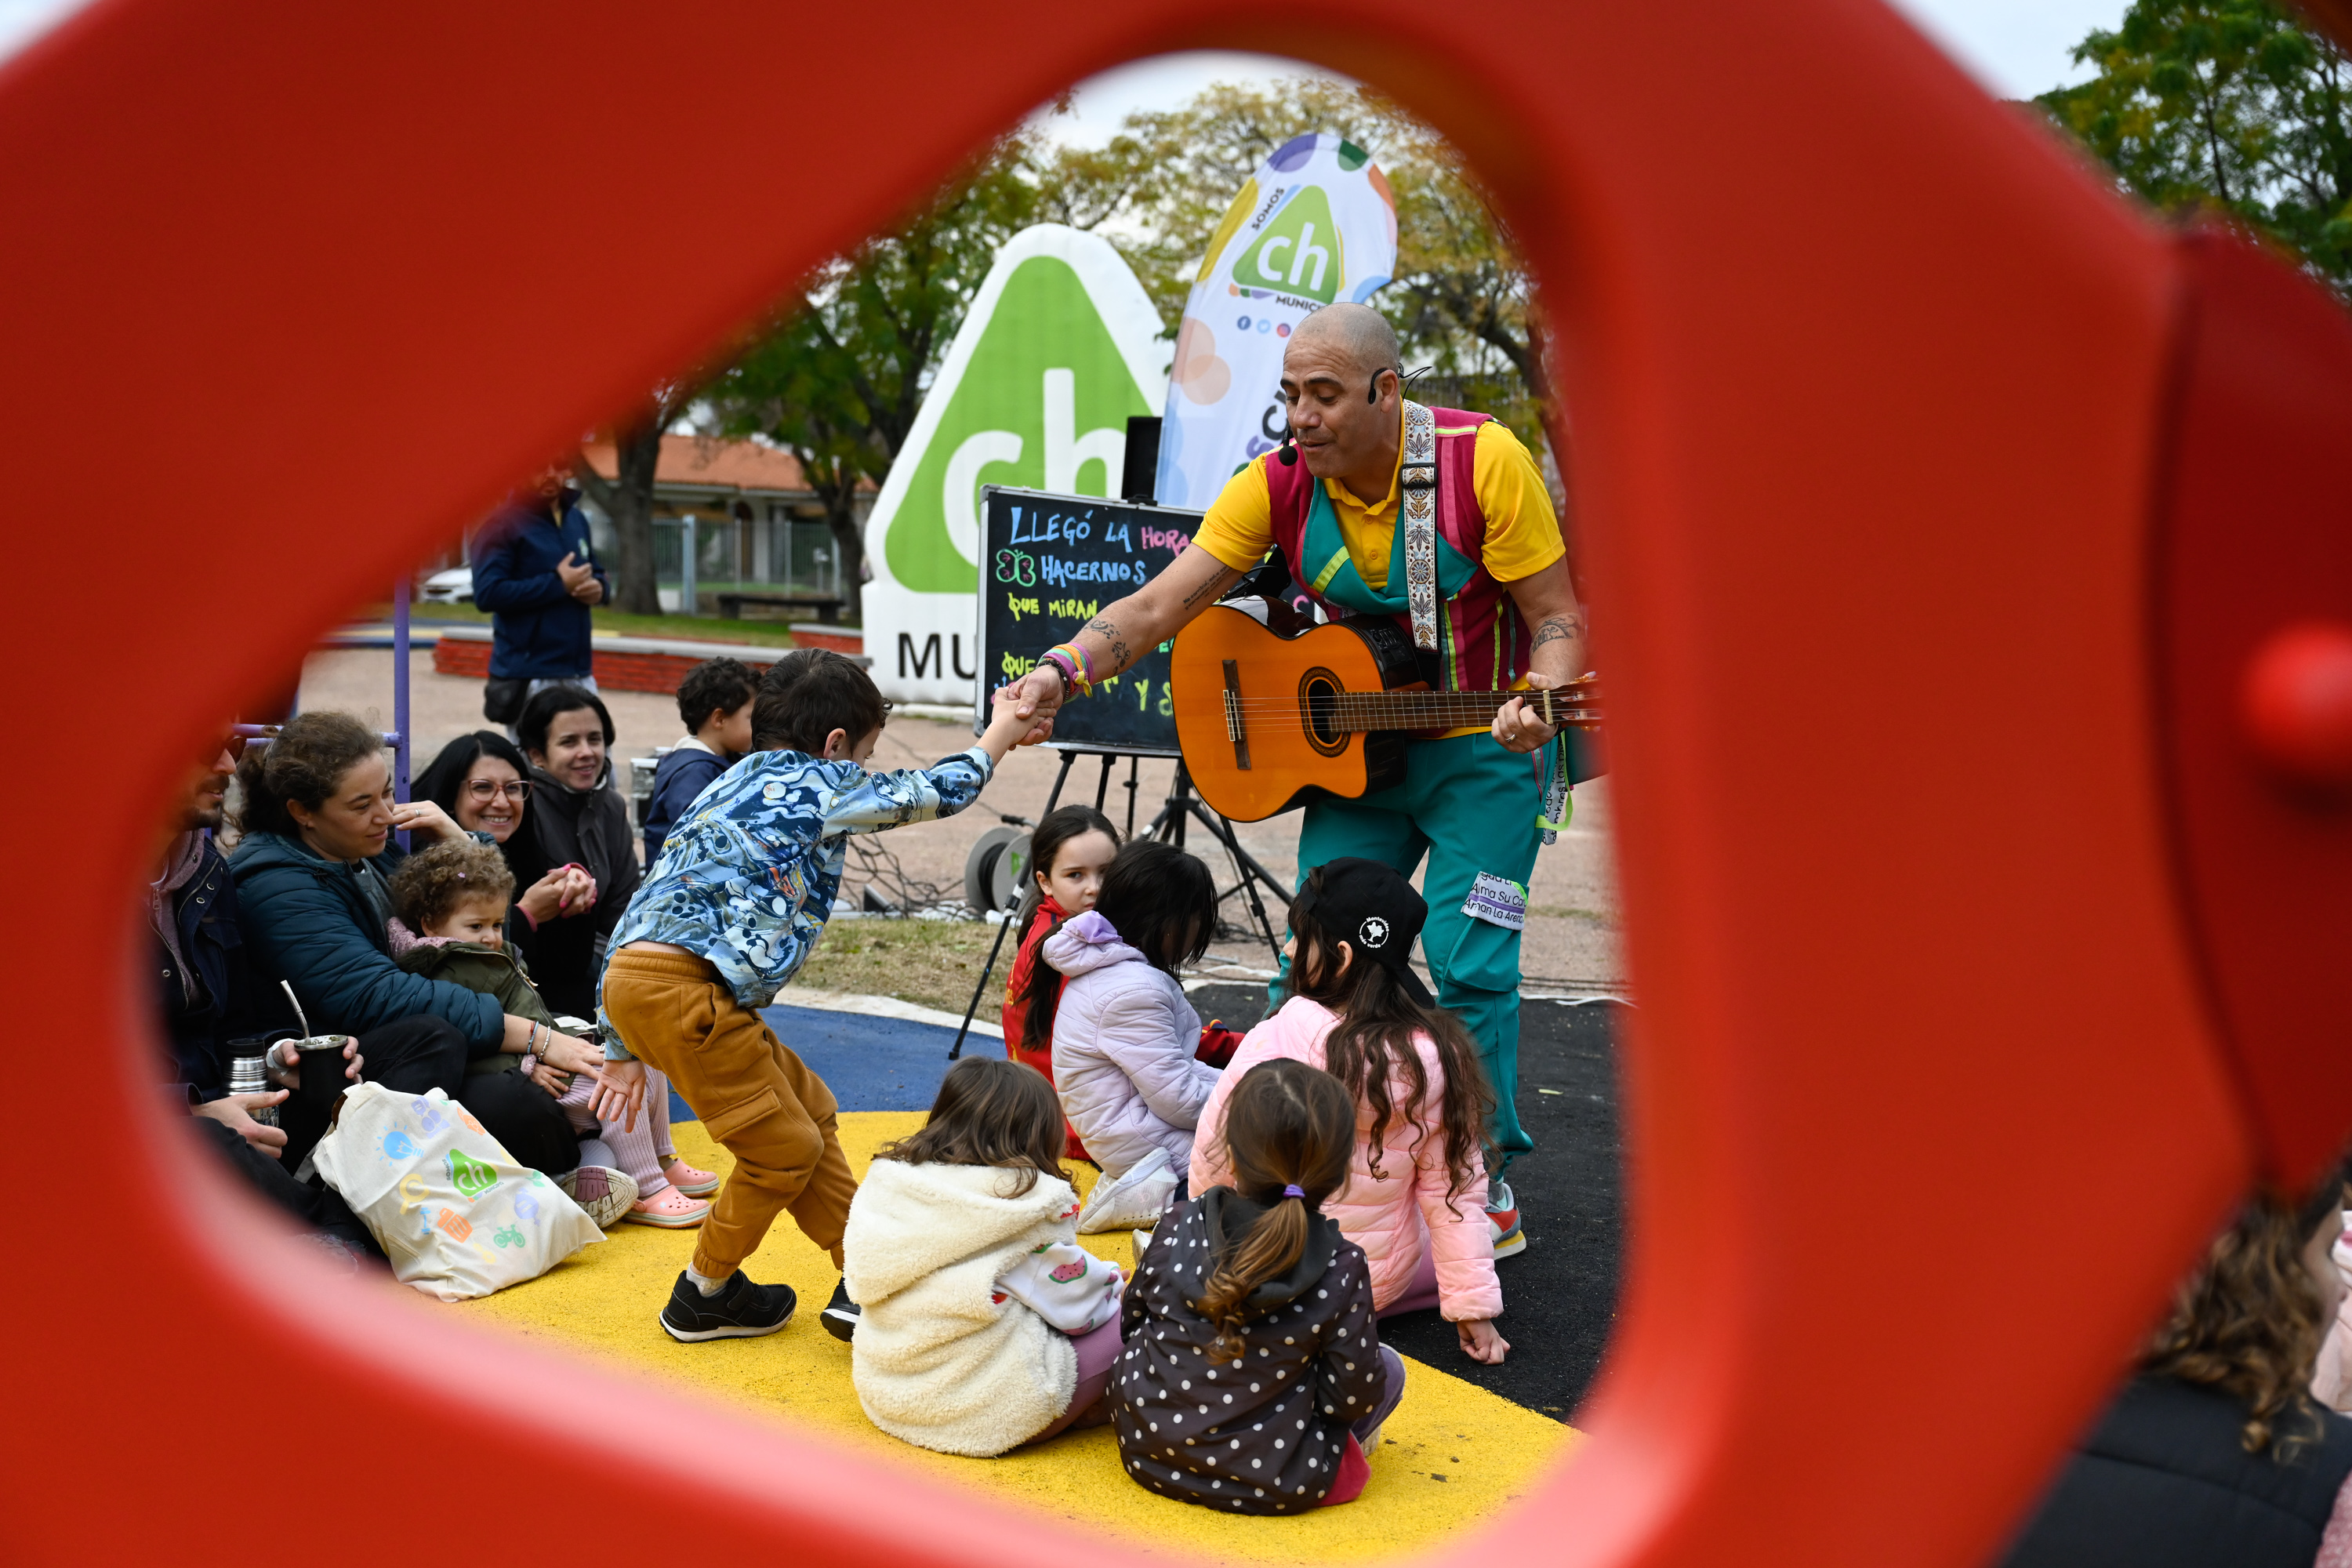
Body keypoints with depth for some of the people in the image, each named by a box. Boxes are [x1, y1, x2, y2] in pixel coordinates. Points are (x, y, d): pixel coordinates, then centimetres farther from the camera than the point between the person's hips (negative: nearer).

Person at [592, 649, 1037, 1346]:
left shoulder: (728, 790, 27)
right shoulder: (819, 782, 4)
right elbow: (929, 793, 14)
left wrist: (622, 1049, 26)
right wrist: (997, 738, 33)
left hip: (634, 975, 9)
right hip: (682, 984, -9)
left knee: (811, 1112, 15)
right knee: (783, 1148, 4)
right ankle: (705, 1298, 22)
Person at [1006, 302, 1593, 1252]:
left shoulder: (1483, 460, -18)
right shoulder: (1277, 485, -10)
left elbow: (1558, 618, -14)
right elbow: (1155, 608, -15)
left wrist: (1536, 706, -35)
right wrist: (1060, 673, -32)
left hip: (1483, 753, -3)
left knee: (1470, 966, -9)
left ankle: (1484, 1183, 8)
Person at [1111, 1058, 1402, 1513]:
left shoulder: (1179, 1227, -12)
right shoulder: (1342, 1270, -19)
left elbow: (1131, 1324, 4)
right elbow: (1353, 1399, -11)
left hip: (1145, 1452, 3)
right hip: (1272, 1486, -3)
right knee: (1388, 1366, 15)